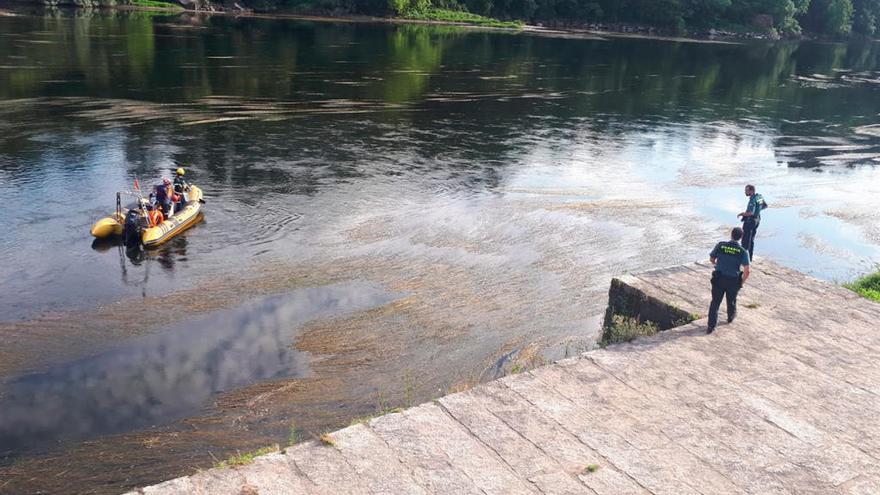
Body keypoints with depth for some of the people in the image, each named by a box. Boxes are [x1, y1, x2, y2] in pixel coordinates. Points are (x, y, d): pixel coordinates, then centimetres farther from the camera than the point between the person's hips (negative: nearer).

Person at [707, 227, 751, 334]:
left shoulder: (720, 246, -9)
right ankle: (730, 317, 50)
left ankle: (711, 326, 4)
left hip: (719, 279, 0)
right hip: (733, 281, 0)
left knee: (715, 302, 9)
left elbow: (711, 259, 7)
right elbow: (746, 272, -17)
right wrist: (741, 282, 0)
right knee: (731, 300, 25)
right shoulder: (743, 252, -12)